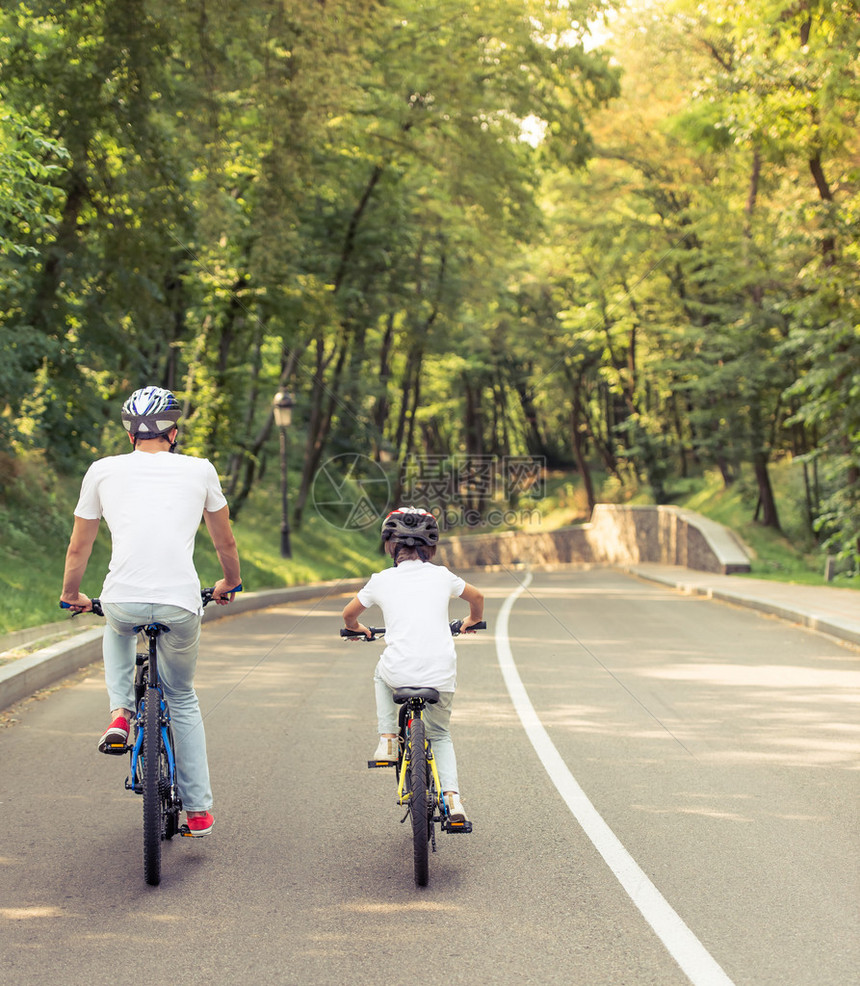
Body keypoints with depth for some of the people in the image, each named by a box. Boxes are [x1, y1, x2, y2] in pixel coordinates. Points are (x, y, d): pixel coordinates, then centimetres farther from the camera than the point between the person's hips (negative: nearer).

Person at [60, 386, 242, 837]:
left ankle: (120, 712, 17)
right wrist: (229, 583, 44)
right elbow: (225, 542, 25)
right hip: (180, 604, 0)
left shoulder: (103, 470, 13)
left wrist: (71, 595, 39)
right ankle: (198, 810, 21)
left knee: (117, 629, 38)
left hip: (123, 599, 0)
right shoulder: (199, 470, 13)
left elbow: (78, 549, 21)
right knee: (183, 698, 22)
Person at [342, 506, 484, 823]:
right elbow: (477, 597, 29)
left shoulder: (381, 580, 7)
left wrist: (357, 628, 45)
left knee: (381, 675, 37)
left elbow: (348, 614, 22)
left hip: (400, 672, -1)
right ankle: (452, 796, 4)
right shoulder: (442, 576, 11)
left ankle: (387, 740, 22)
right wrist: (472, 620, 51)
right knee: (441, 735, 24)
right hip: (441, 674, 1)